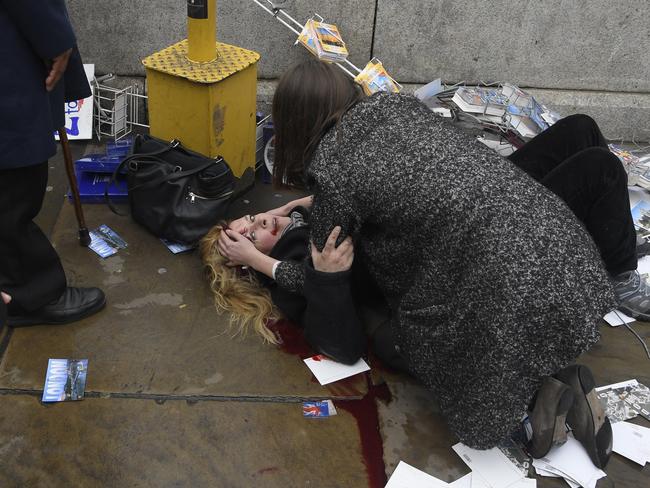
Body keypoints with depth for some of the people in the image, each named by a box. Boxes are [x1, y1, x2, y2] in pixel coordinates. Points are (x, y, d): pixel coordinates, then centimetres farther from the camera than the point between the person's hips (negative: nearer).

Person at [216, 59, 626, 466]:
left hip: (512, 286, -7)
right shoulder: (392, 103, 12)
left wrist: (257, 260, 25)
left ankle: (542, 388, 2)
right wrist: (311, 203, 37)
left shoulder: (328, 170, -7)